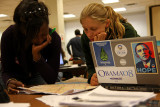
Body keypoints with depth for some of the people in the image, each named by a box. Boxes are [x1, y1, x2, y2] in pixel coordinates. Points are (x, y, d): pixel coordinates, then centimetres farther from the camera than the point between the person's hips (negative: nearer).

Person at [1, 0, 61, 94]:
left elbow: (52, 80, -26)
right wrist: (9, 81, -46)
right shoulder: (8, 36, -29)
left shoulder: (54, 38, -27)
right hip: (16, 77, -1)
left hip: (36, 76, 1)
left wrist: (37, 55, -39)